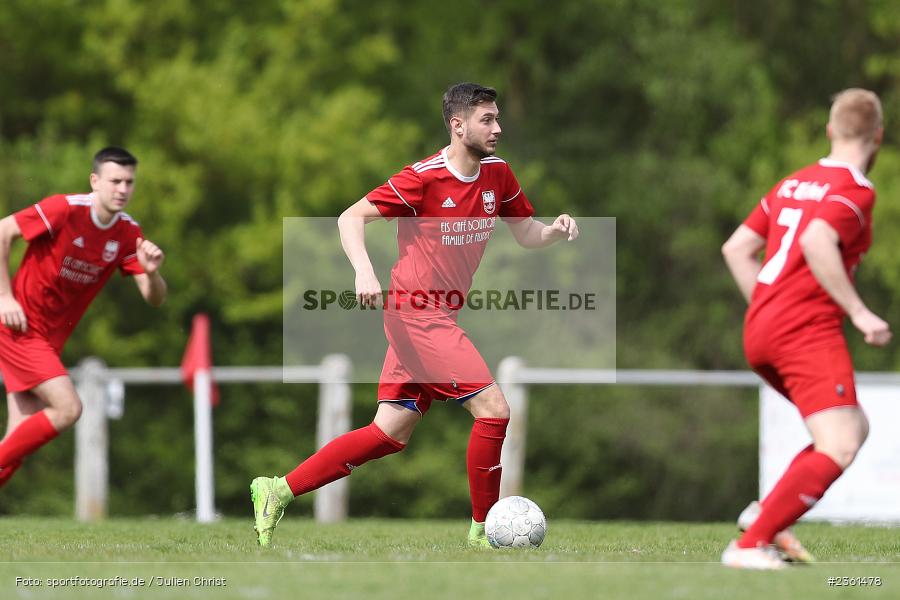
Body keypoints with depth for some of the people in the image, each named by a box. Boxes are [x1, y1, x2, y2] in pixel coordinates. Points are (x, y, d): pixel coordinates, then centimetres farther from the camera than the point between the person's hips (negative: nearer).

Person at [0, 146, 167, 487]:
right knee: (68, 408, -20)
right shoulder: (65, 210, -18)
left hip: (52, 337, 7)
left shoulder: (128, 234, 0)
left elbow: (155, 298, -2)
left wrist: (151, 271, -25)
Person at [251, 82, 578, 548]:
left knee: (390, 434, 9)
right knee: (493, 408, -13)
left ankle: (277, 491, 15)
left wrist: (555, 230, -8)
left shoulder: (498, 174, 6)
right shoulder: (424, 178, -15)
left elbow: (526, 235, 14)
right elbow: (351, 218, -13)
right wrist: (364, 271, -29)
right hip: (416, 313, -8)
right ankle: (483, 529, -2)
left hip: (438, 318, 8)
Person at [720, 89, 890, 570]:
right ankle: (749, 545, -22)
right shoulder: (855, 190, -7)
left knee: (855, 427, 18)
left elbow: (736, 248, 19)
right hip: (809, 328, -9)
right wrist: (859, 313, -21)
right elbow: (816, 243, -25)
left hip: (760, 332, 9)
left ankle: (766, 514, 6)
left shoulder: (792, 184, 19)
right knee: (838, 449, -14)